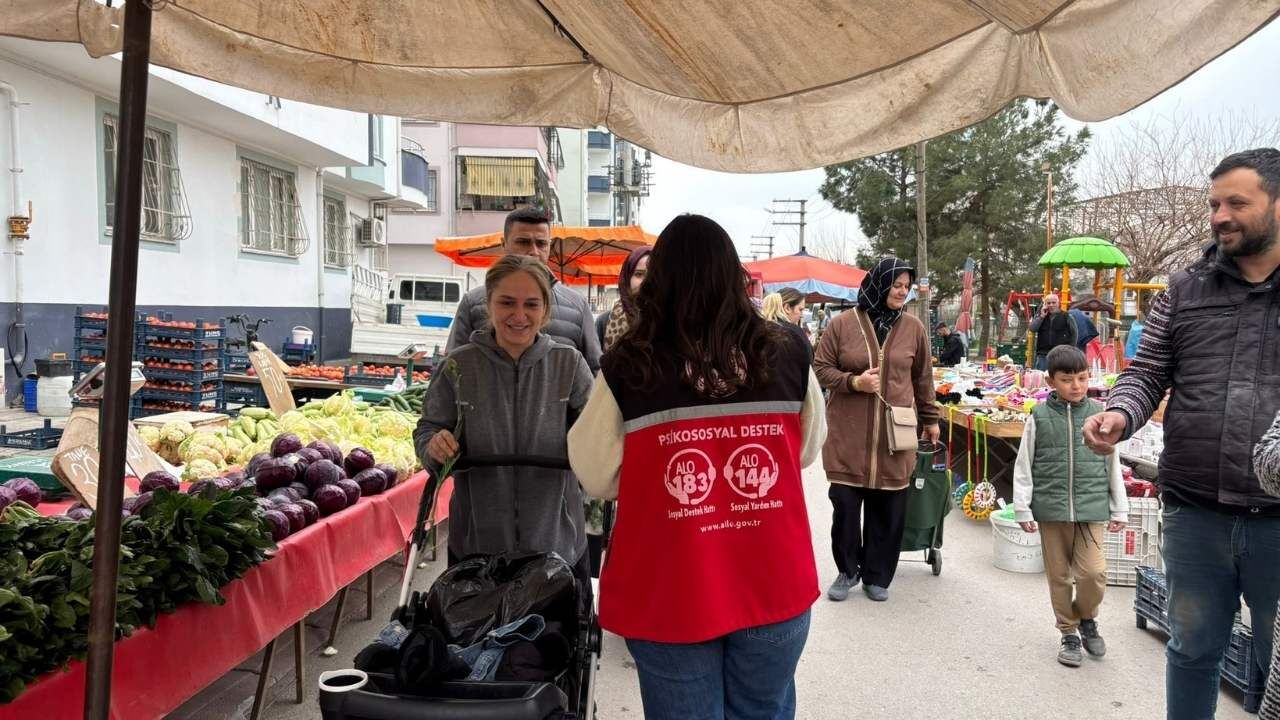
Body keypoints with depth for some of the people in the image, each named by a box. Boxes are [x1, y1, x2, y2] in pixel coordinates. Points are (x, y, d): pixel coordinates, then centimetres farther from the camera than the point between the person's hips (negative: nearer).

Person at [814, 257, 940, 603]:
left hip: (894, 437, 2)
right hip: (848, 434, -1)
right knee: (844, 504, 2)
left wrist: (930, 420, 18)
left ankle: (877, 576, 23)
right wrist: (854, 382, -12)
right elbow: (821, 368, 3)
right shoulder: (842, 324, -1)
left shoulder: (913, 328, 6)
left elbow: (923, 379, 15)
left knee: (888, 509, 5)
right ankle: (847, 571, 24)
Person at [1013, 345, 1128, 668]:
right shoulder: (1039, 417, -1)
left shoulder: (1099, 414, 2)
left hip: (1091, 508, 0)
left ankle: (1086, 617, 22)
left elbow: (1112, 465, 9)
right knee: (1059, 575, 8)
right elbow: (1023, 466, 2)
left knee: (1094, 571, -8)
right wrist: (1022, 509, 0)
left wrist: (1119, 509, 11)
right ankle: (1069, 632, 26)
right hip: (1050, 508, 0)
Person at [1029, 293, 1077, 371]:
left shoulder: (1066, 317, 1)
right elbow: (1032, 329, -3)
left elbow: (1073, 334, 5)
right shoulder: (1040, 316, 10)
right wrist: (1042, 316, -8)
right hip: (1043, 355, 3)